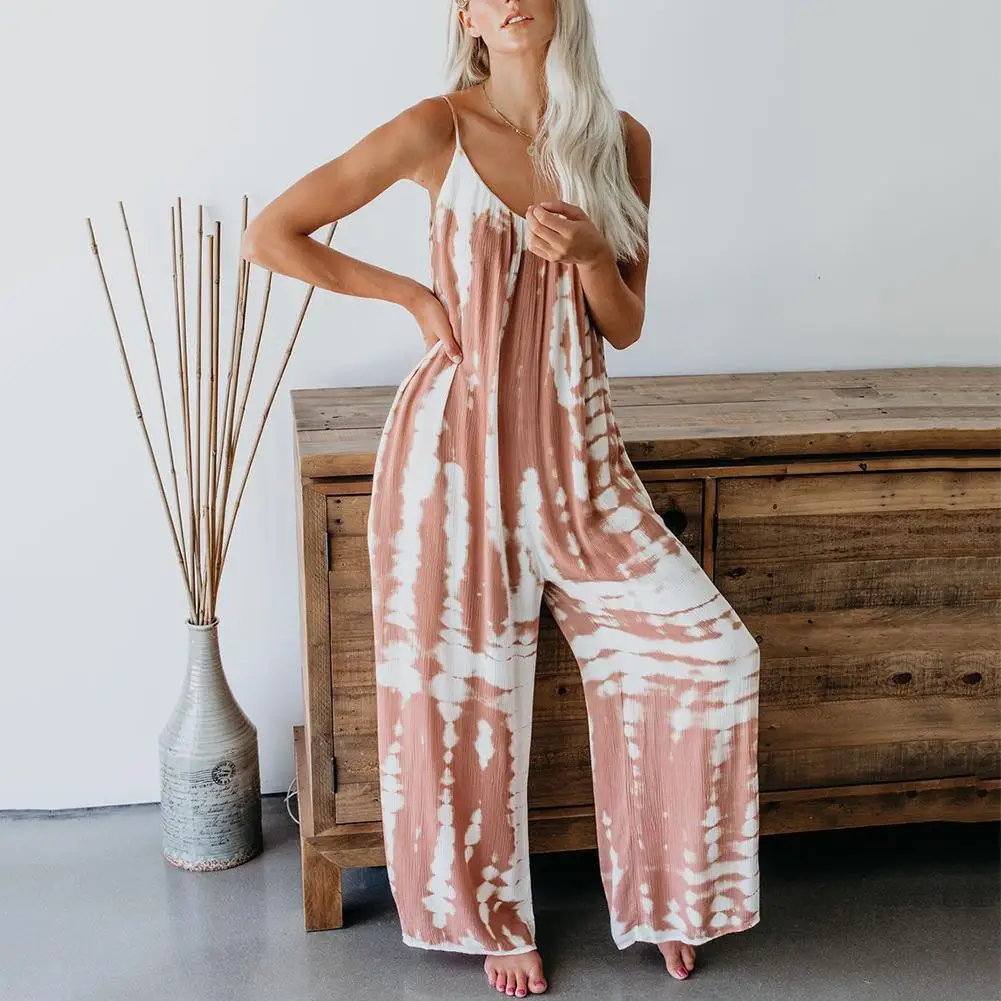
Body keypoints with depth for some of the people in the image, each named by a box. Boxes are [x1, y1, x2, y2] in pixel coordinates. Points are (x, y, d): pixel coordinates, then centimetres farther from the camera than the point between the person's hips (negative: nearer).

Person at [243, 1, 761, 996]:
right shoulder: (437, 130, -6)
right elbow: (269, 234, -3)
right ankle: (496, 920, 32)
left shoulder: (619, 140, 4)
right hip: (458, 442, -3)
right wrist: (413, 294, -3)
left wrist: (591, 252, -13)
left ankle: (662, 894, 22)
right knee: (472, 693, 6)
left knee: (712, 651, -1)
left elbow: (625, 328, 7)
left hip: (575, 453, 4)